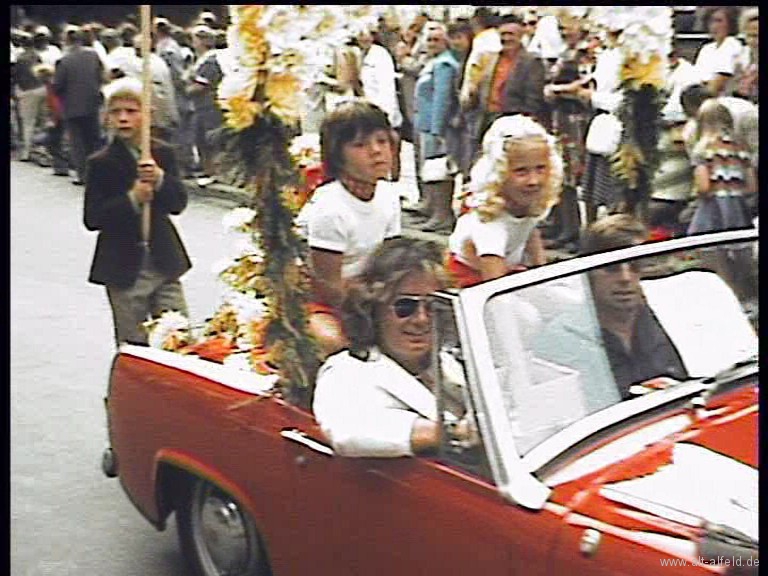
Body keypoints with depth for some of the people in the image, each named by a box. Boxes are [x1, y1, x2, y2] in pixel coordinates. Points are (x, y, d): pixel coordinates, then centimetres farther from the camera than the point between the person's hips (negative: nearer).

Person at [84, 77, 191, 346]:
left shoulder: (163, 154, 2)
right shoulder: (100, 163, -6)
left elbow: (179, 203, -2)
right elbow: (92, 218, -11)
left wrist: (161, 179, -21)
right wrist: (131, 199, -24)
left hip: (164, 263, 3)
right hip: (124, 267, -3)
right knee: (133, 348, 5)